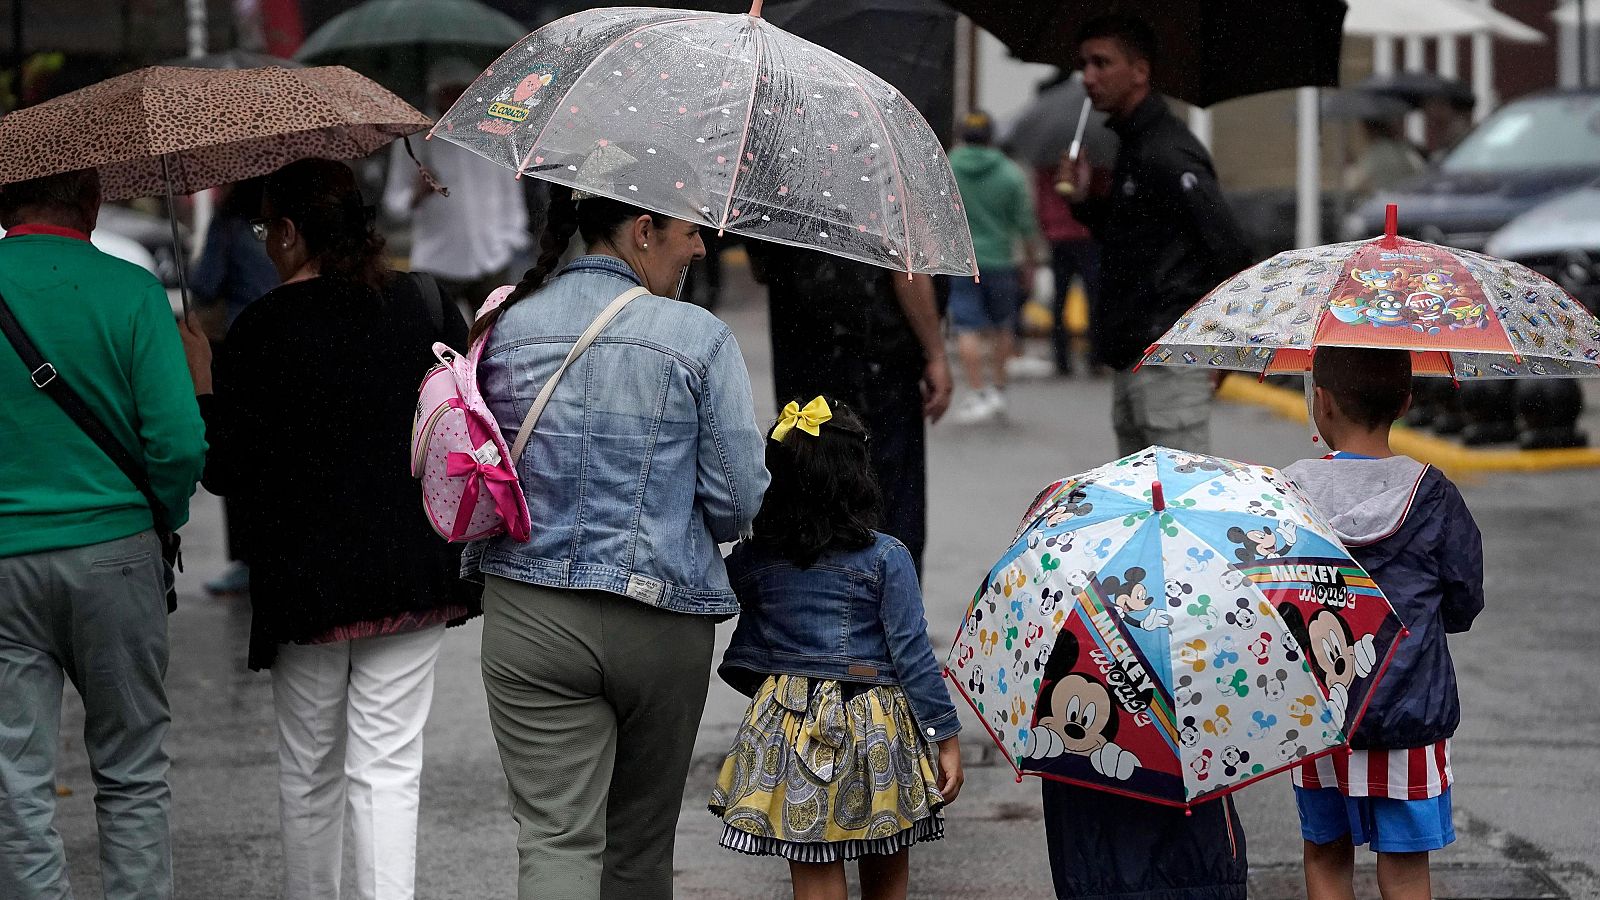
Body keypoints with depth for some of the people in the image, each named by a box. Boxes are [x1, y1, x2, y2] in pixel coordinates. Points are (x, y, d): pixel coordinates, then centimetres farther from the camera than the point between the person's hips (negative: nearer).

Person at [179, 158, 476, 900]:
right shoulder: (426, 306, 0)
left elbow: (226, 472, -9)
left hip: (305, 580, -2)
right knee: (388, 769, 2)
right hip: (413, 577, 2)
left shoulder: (262, 329, -9)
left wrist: (202, 387, 4)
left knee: (310, 772, 15)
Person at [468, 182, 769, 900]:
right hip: (663, 625, -1)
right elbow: (741, 503, -9)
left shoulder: (505, 328, 1)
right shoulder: (700, 338, -9)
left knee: (556, 841, -3)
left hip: (529, 622, 1)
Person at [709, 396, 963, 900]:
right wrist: (946, 736, -3)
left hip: (788, 728, 2)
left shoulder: (750, 561, 0)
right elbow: (912, 655, -9)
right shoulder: (885, 559, -10)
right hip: (874, 731, -2)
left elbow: (745, 653, 7)